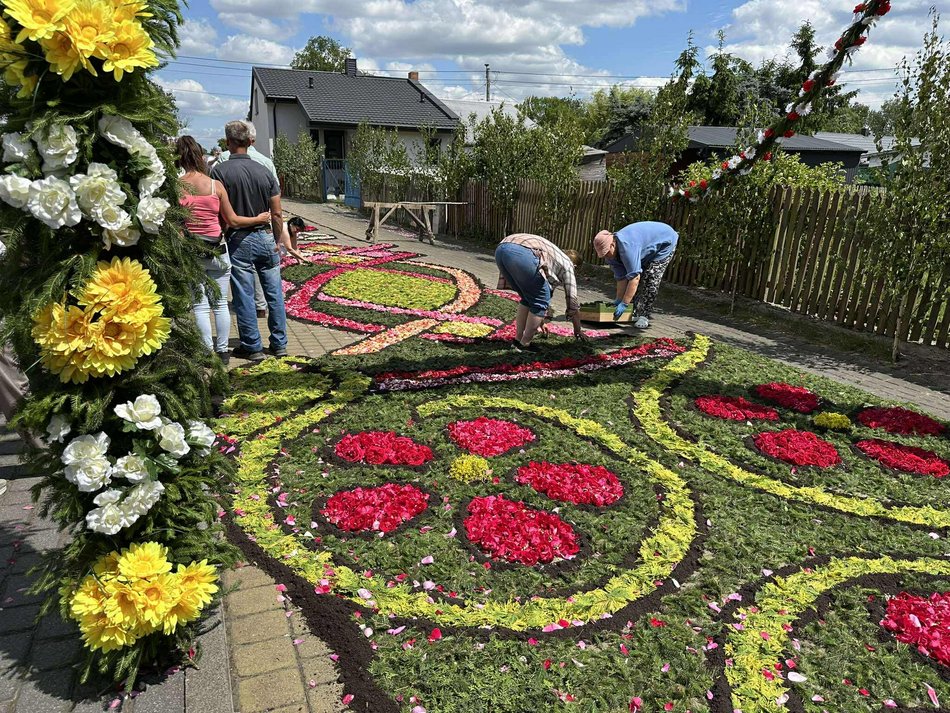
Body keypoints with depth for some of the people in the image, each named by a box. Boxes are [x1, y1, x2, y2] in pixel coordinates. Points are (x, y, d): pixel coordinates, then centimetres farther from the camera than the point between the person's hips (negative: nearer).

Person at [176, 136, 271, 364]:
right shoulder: (216, 185, -6)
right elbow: (232, 221, -1)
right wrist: (259, 219, 12)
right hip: (217, 250, 1)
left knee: (200, 305, 7)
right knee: (220, 304, 11)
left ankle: (208, 352, 10)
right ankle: (222, 351, 16)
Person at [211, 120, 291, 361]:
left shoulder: (220, 171, -9)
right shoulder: (265, 171, 2)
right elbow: (277, 214, 3)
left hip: (238, 240, -3)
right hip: (265, 238, 3)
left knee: (244, 297, 5)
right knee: (274, 293, 10)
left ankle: (252, 347, 11)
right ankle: (279, 344, 17)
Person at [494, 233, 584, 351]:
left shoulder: (554, 256, 42)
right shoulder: (567, 264, 24)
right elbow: (572, 299, 26)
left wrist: (539, 321, 59)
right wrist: (577, 330, 38)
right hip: (521, 253, -8)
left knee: (527, 299, 26)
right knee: (541, 301, 11)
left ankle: (517, 340, 28)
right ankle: (524, 344, 15)